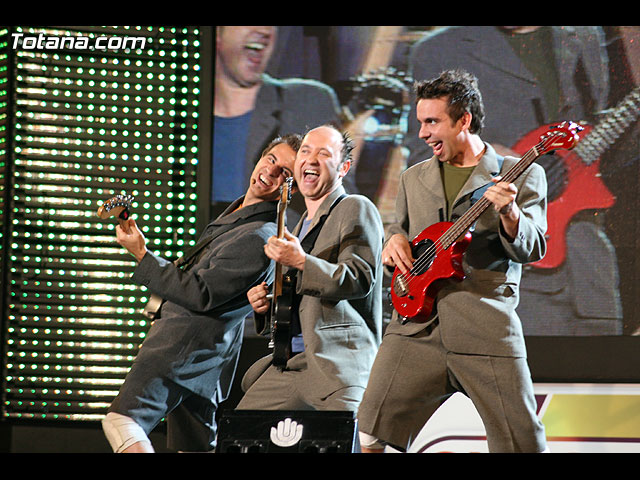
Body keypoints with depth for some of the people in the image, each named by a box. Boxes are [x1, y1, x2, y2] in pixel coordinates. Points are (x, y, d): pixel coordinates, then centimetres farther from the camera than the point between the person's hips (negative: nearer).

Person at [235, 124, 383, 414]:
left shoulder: (356, 209, -1)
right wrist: (265, 304, 11)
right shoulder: (302, 225, 25)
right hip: (290, 362, 8)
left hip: (338, 362, -8)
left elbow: (361, 280, -13)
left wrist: (302, 262, -23)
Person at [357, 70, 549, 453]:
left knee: (523, 443, -5)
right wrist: (395, 240, 7)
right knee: (371, 434, -5)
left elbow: (533, 250, -3)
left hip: (487, 331, -3)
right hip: (416, 327, 4)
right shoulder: (414, 178, 19)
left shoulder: (522, 175, 5)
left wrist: (510, 213, -23)